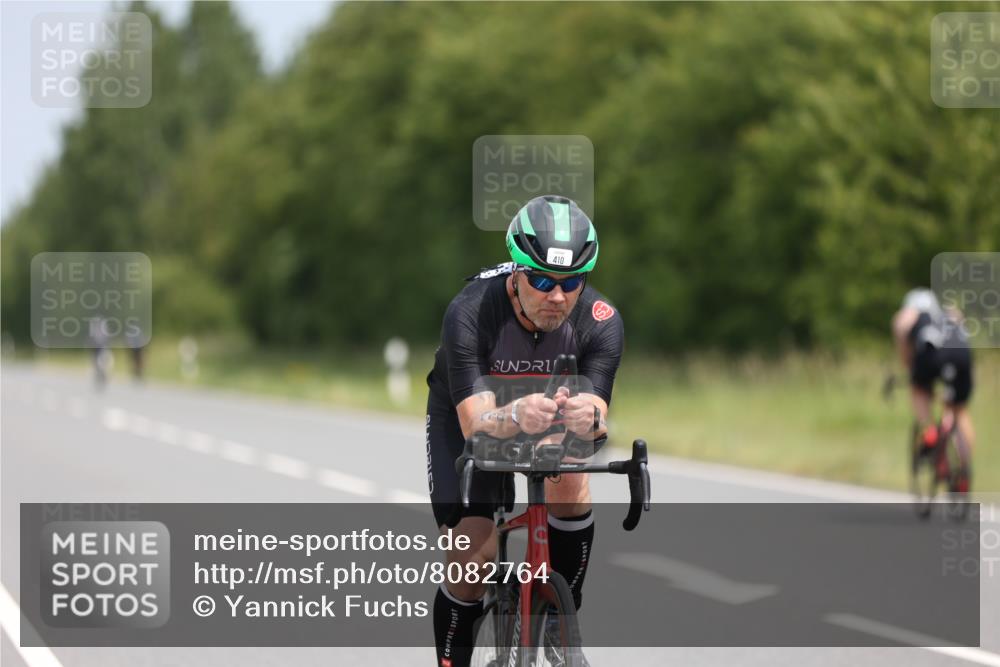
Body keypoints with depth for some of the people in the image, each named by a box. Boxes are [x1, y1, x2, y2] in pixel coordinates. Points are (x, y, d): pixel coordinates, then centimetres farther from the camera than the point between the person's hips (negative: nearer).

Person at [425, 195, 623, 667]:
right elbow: (475, 424, -41)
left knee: (570, 482, -30)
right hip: (464, 415, -2)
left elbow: (598, 423, -35)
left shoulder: (601, 321, -29)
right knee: (471, 564, -15)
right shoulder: (470, 313, -35)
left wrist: (589, 418, -60)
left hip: (553, 408, 2)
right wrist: (517, 415, -64)